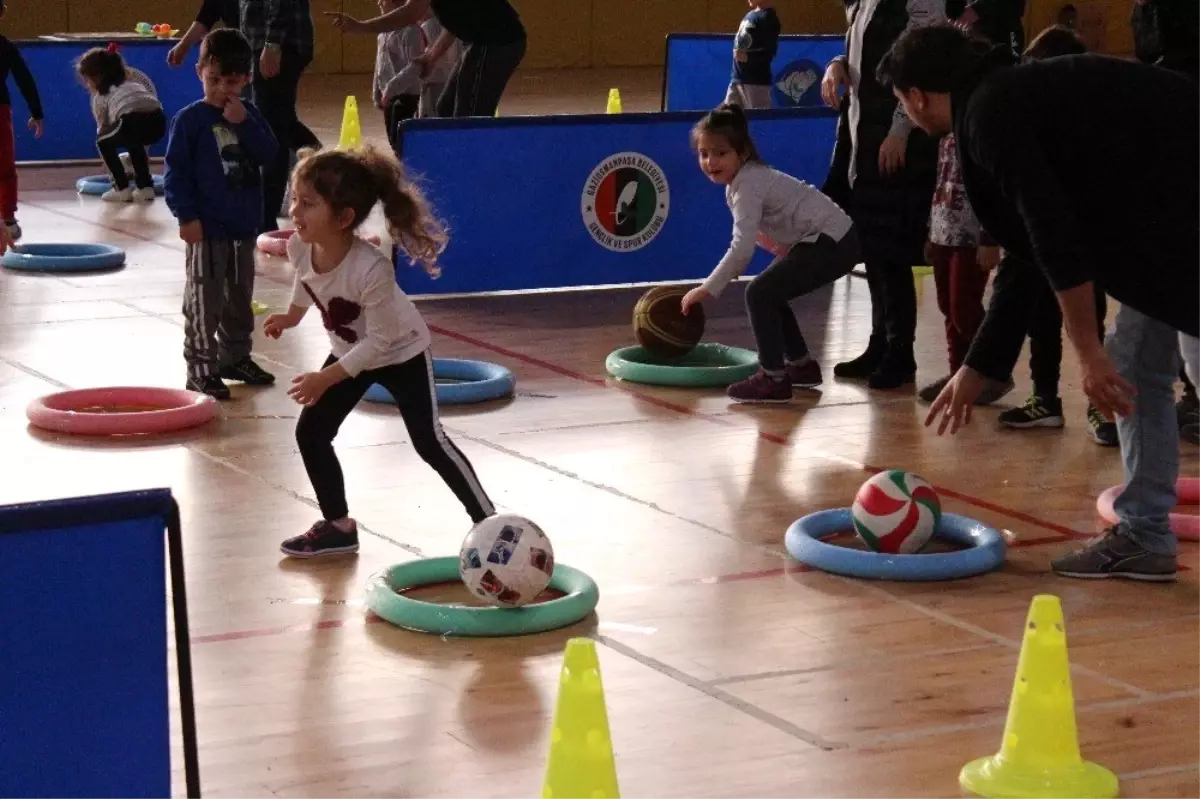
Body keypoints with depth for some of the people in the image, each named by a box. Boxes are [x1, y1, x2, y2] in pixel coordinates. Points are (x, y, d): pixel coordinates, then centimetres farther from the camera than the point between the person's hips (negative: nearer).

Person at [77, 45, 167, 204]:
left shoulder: (100, 97, 26)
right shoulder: (132, 83, 40)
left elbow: (103, 129, 34)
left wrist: (110, 170, 46)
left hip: (133, 119, -6)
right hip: (158, 120, 6)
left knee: (103, 142, 23)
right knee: (133, 142, 37)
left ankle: (122, 188, 16)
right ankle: (145, 187, 28)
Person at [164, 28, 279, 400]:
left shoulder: (249, 114, 7)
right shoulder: (190, 119, -10)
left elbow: (268, 153, -4)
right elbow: (176, 171, -11)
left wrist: (244, 123, -16)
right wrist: (186, 215, -15)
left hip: (244, 227, 6)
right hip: (207, 229, -6)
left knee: (240, 299, 18)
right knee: (204, 302, -3)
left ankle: (235, 357, 32)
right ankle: (201, 369, 3)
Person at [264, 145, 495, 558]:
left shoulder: (372, 269, -41)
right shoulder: (300, 247, -22)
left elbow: (378, 341, -32)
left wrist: (326, 378, -31)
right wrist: (291, 315, 20)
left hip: (402, 353, -7)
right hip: (351, 351, 7)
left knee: (429, 442, -7)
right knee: (310, 433, 2)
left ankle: (488, 521, 7)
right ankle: (338, 526, 14)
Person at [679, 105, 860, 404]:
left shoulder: (748, 185, -19)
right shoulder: (741, 180, 11)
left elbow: (742, 248, -26)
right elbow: (747, 244, 17)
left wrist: (707, 289, -20)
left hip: (831, 243, -10)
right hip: (833, 239, 10)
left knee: (760, 294, -12)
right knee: (770, 294, 20)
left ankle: (774, 378, -10)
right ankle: (801, 364, 31)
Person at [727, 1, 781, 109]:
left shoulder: (769, 18, -10)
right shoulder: (750, 15, 16)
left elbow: (770, 52, -16)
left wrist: (748, 57, -26)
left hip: (756, 81, -9)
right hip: (737, 78, 9)